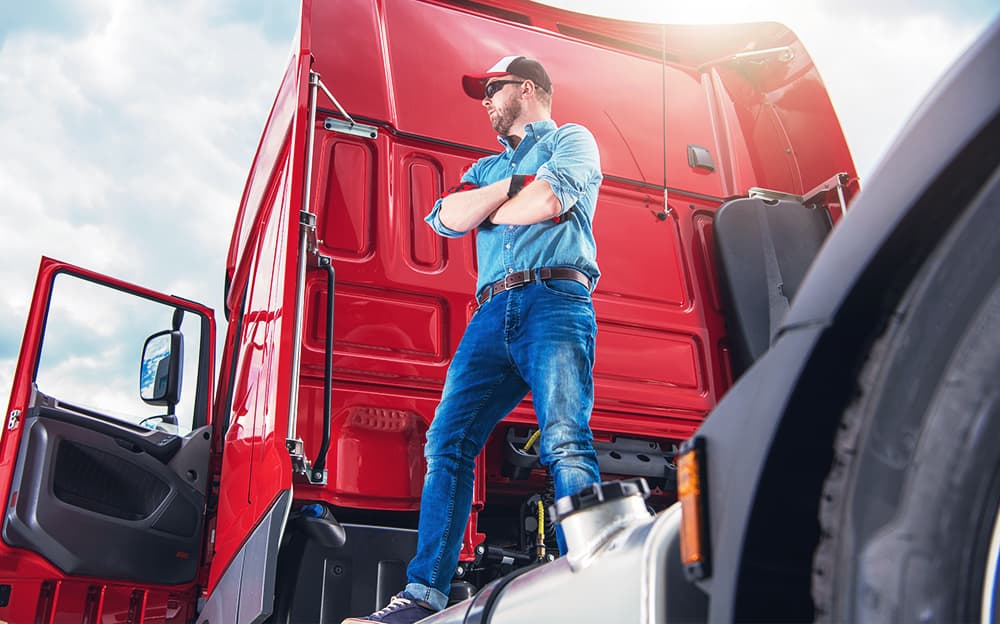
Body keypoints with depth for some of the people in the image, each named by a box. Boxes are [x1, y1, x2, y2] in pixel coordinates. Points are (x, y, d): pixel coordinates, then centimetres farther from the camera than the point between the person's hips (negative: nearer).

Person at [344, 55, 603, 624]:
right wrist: (515, 184, 5)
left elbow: (549, 202, -5)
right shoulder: (486, 167, 34)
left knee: (565, 442, -22)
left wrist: (482, 211, 11)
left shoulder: (573, 139, 16)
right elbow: (449, 218, 13)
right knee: (448, 442, -9)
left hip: (555, 299, -5)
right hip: (494, 312, 6)